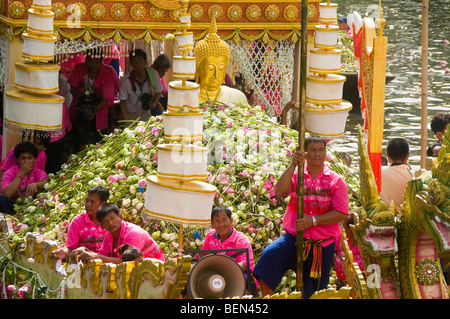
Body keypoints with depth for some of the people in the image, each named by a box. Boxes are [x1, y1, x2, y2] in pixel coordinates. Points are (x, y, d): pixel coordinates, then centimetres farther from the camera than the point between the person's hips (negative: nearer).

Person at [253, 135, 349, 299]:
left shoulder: (336, 180, 0)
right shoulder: (295, 174, 4)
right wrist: (293, 165, -23)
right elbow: (280, 192, -16)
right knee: (270, 255, -30)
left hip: (322, 244, 0)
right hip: (293, 238, 0)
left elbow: (341, 214, -7)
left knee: (315, 292, 8)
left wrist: (313, 220, -18)